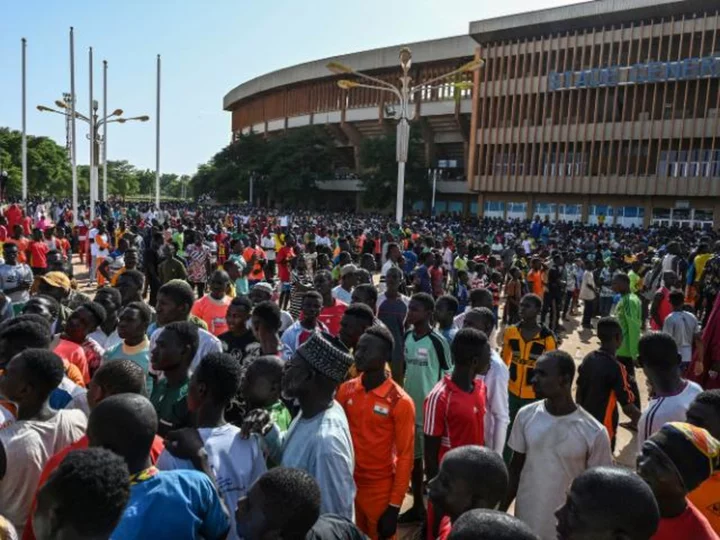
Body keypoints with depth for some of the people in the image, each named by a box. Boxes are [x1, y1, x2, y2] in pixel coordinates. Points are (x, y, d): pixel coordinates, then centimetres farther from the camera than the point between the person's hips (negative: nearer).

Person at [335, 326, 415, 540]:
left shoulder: (400, 402, -17)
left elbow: (405, 456, -12)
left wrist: (394, 506, -11)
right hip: (347, 485, 4)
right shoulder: (346, 390, -4)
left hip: (380, 490, -4)